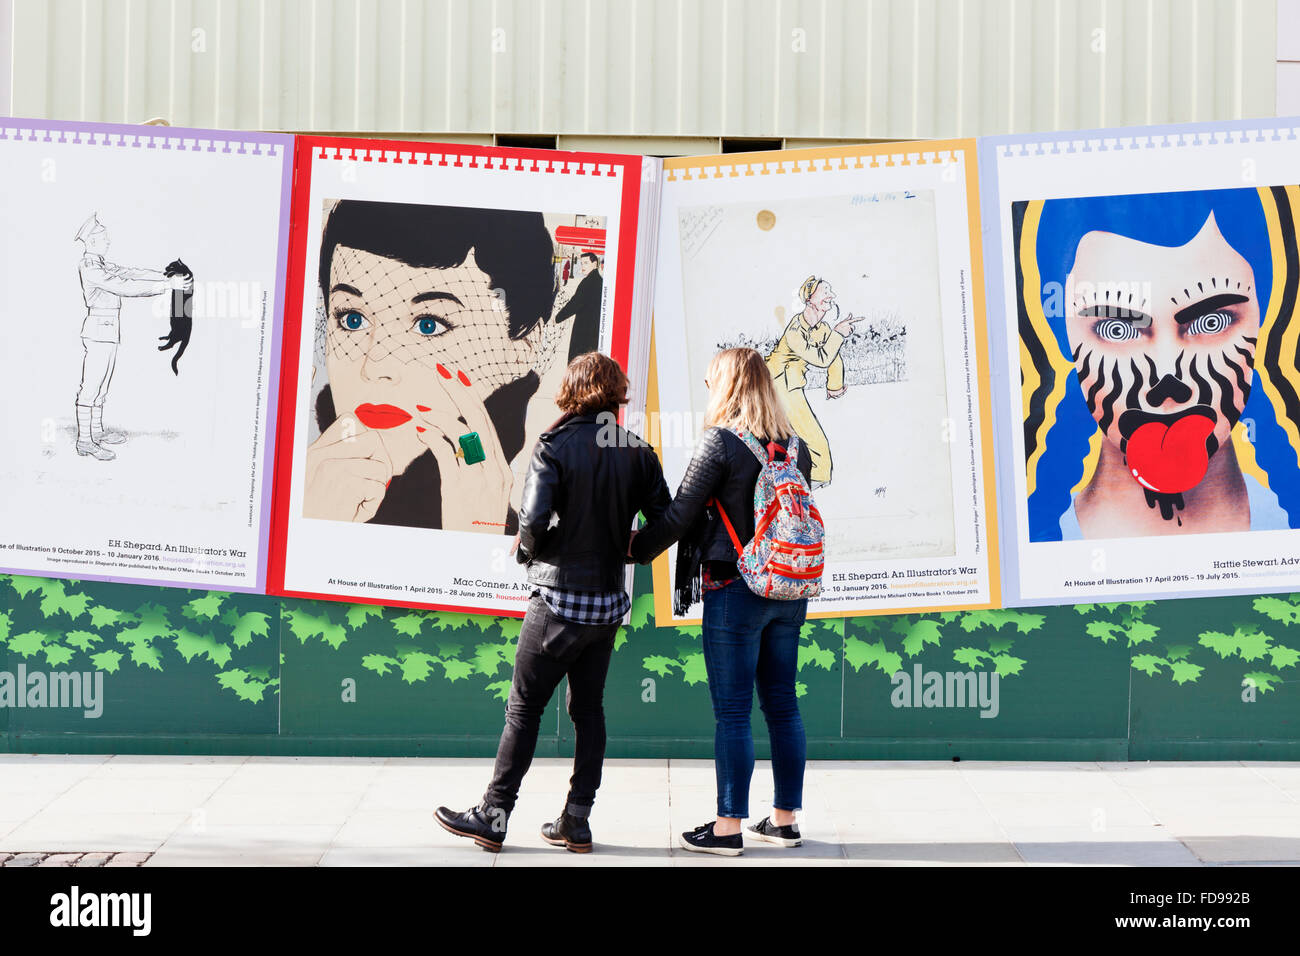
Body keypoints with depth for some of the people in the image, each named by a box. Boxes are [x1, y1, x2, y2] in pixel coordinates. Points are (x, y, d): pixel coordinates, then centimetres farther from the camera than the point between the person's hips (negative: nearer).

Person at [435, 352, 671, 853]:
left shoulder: (556, 445, -12)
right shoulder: (638, 450, 2)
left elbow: (533, 518, -22)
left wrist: (531, 549, -1)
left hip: (560, 598, -5)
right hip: (610, 600, 5)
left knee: (524, 707, 2)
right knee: (588, 707, 12)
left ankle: (494, 815, 6)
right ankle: (576, 821, 13)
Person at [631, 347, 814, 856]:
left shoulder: (720, 441, -12)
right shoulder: (796, 447, 7)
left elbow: (679, 516, -9)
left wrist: (635, 548, 6)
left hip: (734, 589, -6)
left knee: (732, 712, -1)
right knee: (782, 705, 12)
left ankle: (729, 826, 3)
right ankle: (784, 818, 18)